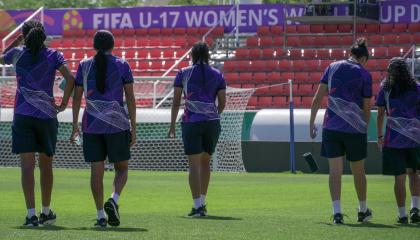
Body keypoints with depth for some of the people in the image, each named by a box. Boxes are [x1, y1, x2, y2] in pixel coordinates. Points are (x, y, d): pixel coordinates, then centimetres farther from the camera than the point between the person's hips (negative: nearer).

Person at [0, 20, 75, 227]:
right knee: (46, 165, 14)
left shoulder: (17, 54, 2)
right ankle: (46, 212, 24)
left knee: (27, 165, -6)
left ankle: (31, 214, -17)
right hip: (47, 116, 1)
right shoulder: (53, 56, 0)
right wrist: (63, 104, -3)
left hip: (23, 116, 0)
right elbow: (71, 79, -12)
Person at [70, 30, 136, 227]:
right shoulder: (122, 66, 0)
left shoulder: (84, 66, 5)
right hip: (117, 125, -2)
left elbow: (77, 97, 4)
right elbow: (130, 98, -2)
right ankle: (113, 200, -16)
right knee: (122, 168, 10)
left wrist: (75, 126, 10)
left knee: (96, 170, 4)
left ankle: (100, 216, 0)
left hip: (91, 125, 2)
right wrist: (133, 128, 2)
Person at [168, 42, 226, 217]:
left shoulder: (183, 74, 3)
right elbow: (222, 103, 7)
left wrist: (172, 125, 7)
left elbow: (176, 101, 1)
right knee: (205, 162, 17)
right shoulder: (217, 75, 7)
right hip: (212, 123, 2)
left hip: (191, 122, -2)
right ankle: (202, 203, 22)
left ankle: (198, 206, -12)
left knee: (194, 164, -3)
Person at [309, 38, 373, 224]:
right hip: (355, 128, -1)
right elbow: (366, 108, 1)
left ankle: (337, 211, -11)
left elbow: (317, 98, 2)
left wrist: (311, 123, 7)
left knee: (335, 170, 0)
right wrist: (364, 128, 14)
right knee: (358, 171, 13)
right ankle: (363, 211, 26)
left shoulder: (332, 67, 6)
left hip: (331, 127, 1)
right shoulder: (364, 74, -1)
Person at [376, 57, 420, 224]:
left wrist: (380, 136, 10)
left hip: (394, 138, -1)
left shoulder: (385, 89, 3)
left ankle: (402, 214, 3)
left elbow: (380, 114, 4)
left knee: (399, 177, 1)